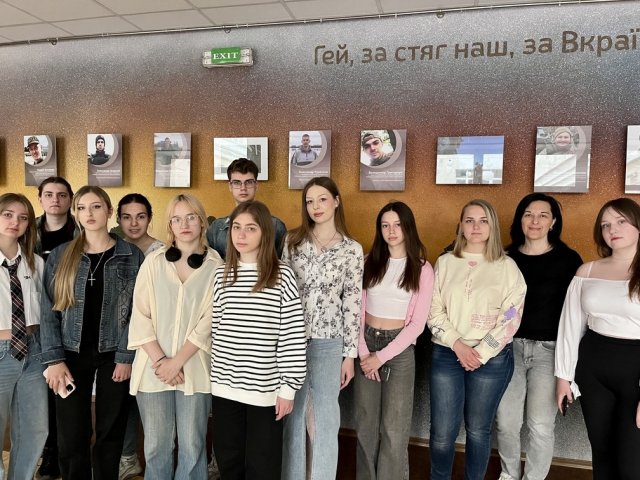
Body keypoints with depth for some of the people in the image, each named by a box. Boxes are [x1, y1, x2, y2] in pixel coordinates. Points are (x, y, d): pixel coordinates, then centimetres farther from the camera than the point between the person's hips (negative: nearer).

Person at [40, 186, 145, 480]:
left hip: (114, 355, -1)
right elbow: (49, 311, 1)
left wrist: (126, 356, -10)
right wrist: (54, 359, -6)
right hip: (73, 355, 1)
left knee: (110, 433, 10)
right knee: (71, 436, 5)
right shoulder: (60, 256, 4)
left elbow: (136, 310, -4)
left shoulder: (132, 256, -1)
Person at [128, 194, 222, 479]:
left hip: (194, 368, -1)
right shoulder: (153, 261, 5)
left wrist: (177, 361, -11)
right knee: (156, 445, 11)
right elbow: (140, 315, 0)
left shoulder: (215, 266, -1)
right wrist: (159, 360, -9)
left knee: (192, 447, 7)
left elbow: (209, 321, -5)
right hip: (153, 368, 2)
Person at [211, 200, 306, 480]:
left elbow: (293, 337, -9)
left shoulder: (282, 276, -9)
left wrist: (289, 387, -9)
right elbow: (214, 330, 9)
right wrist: (211, 375, 9)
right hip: (225, 385, 4)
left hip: (265, 387, -3)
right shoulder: (221, 275, 4)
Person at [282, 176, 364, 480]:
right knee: (291, 414, 13)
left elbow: (353, 303, -2)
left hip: (327, 342, -1)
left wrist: (350, 354, -2)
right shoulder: (292, 240, 3)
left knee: (325, 419, 10)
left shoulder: (352, 249, -1)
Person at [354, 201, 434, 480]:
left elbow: (418, 323, -7)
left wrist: (382, 356, -11)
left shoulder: (422, 269, -5)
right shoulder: (369, 263, 2)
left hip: (400, 349, -2)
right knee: (365, 424, 13)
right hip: (366, 344, 3)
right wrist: (363, 351, -9)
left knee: (393, 428, 6)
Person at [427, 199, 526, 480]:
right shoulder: (445, 263, 5)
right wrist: (457, 344, -11)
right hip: (446, 354, 1)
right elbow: (433, 311, 1)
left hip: (492, 358, -1)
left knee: (478, 430, 12)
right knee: (442, 432, 4)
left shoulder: (507, 267, 0)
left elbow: (511, 318, -5)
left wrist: (480, 353, -10)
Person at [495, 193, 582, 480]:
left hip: (550, 349, -2)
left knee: (541, 425, 2)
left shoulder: (568, 259, -4)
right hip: (510, 345, 2)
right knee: (506, 421, 8)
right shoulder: (506, 257, 3)